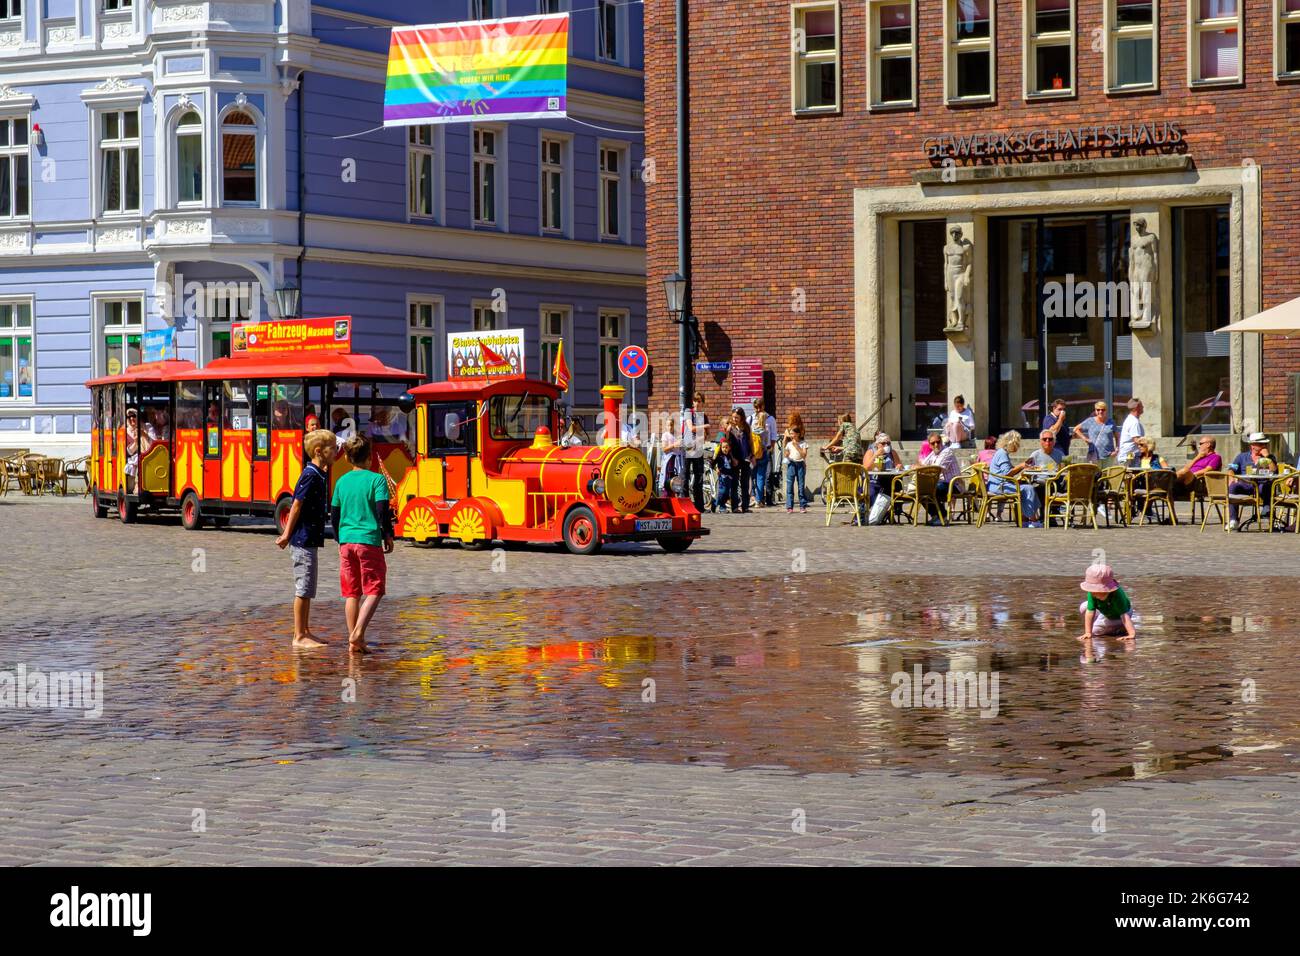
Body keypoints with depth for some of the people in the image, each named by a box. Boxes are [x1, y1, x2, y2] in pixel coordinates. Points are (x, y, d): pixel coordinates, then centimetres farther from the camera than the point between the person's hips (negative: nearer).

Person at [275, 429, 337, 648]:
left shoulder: (320, 475, 13)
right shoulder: (310, 475, -16)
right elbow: (296, 505, -17)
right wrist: (287, 535, -16)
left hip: (311, 539, 9)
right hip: (303, 539, -9)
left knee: (307, 589, 14)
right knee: (303, 589, -5)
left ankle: (305, 632, 21)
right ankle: (299, 636, -1)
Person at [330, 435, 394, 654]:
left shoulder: (341, 482, 9)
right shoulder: (376, 479, -6)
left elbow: (334, 514, 14)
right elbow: (383, 510, -12)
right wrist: (388, 536, 0)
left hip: (346, 541, 5)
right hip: (369, 540, -5)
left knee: (352, 593, 10)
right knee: (374, 591, 2)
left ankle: (354, 642, 10)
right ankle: (358, 633, -16)